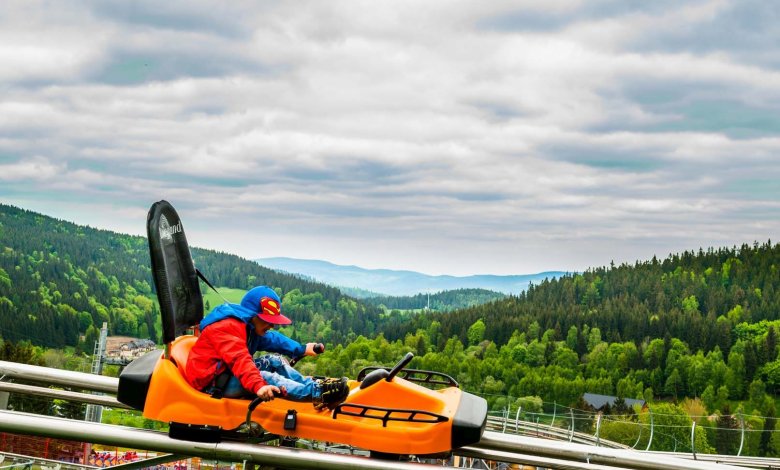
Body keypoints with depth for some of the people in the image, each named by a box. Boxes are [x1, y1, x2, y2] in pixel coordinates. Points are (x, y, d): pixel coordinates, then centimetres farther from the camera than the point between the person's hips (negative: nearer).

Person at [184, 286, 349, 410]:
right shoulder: (227, 327, -21)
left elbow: (272, 339, 21)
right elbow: (239, 360, -35)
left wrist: (302, 349, 11)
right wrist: (258, 386, -48)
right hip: (212, 382, -11)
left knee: (273, 361, 0)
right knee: (267, 378, -28)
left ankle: (311, 385, -11)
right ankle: (317, 393, -37)